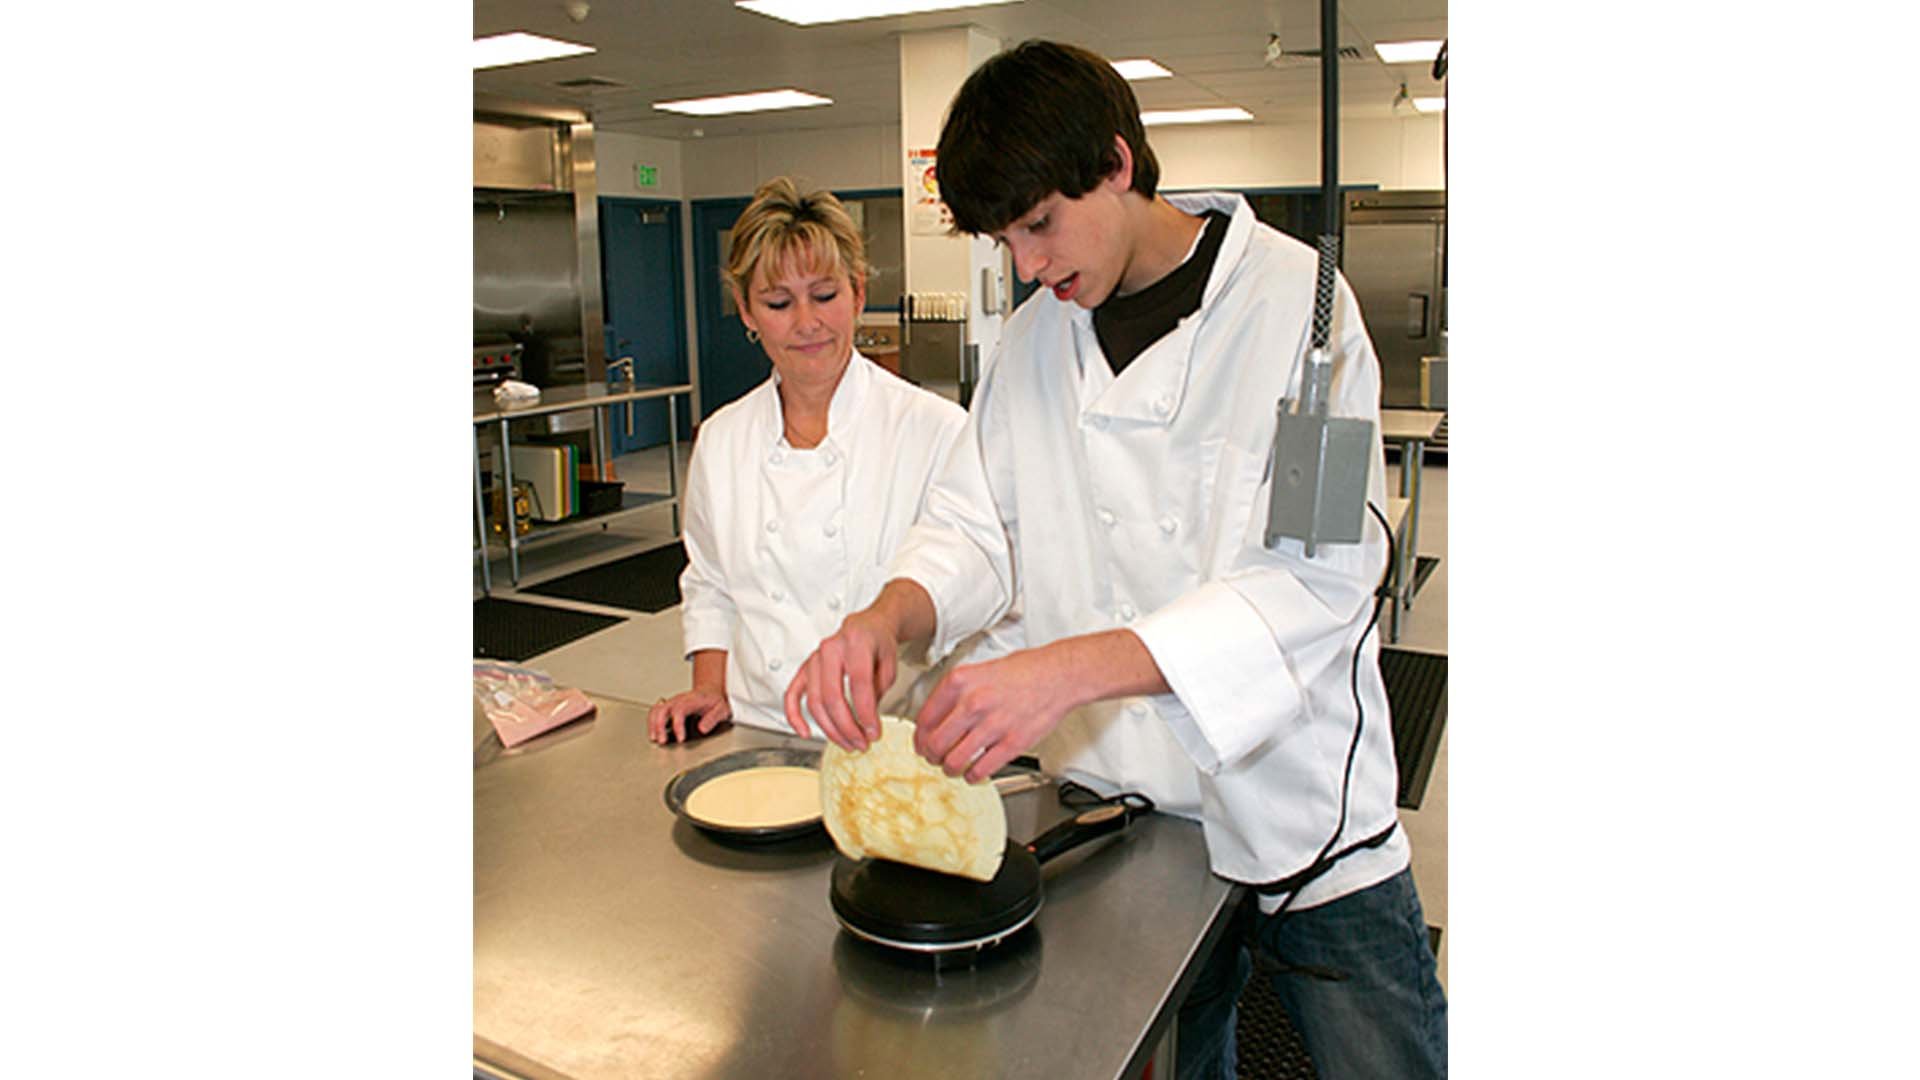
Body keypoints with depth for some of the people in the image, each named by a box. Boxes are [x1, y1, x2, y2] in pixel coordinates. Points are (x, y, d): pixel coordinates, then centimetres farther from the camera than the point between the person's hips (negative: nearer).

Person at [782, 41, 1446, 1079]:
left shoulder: (1294, 302, -13)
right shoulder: (1032, 342, 4)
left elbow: (1324, 574, -23)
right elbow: (975, 524, 4)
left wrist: (1069, 668, -34)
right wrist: (889, 616, -20)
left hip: (1301, 811, -3)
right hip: (1119, 811, 4)